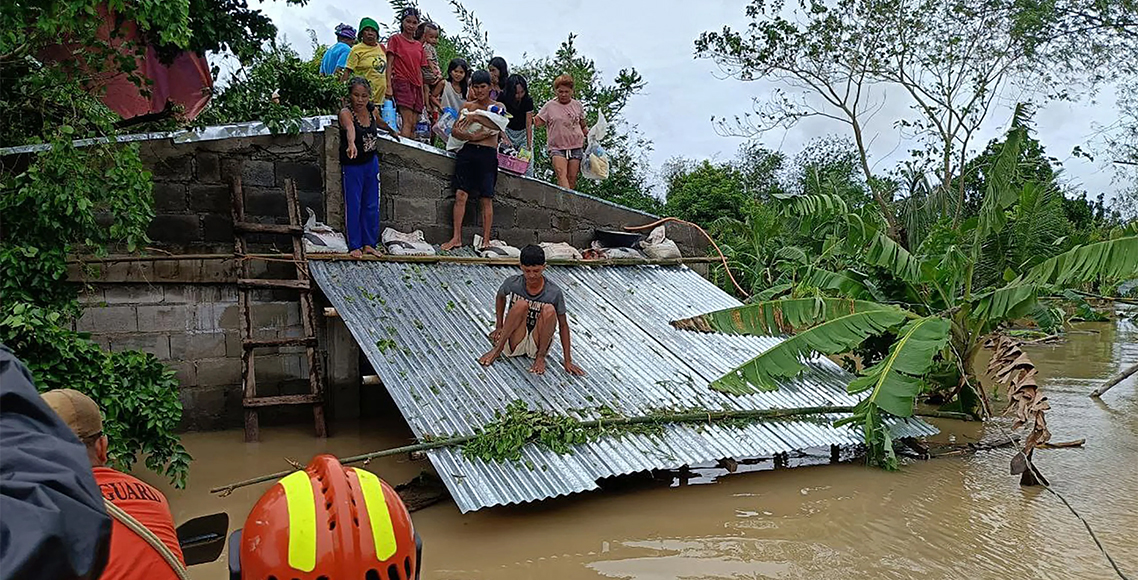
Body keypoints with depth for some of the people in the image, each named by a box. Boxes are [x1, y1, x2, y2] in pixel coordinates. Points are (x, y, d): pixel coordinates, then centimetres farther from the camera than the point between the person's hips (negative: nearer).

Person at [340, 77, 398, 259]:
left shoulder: (370, 109, -4)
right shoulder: (345, 112, -22)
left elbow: (378, 121, 21)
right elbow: (350, 128, -46)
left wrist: (391, 130, 40)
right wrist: (351, 144, -66)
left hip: (371, 163, 6)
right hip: (352, 166, -6)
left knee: (371, 206, 11)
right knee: (353, 206, 2)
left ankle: (369, 243, 23)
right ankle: (354, 246, 14)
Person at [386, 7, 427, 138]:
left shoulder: (419, 45, 19)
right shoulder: (395, 39, 5)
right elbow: (389, 63, -1)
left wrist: (423, 92, 15)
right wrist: (389, 86, -11)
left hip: (417, 86, 6)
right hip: (402, 82, -6)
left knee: (414, 124, -1)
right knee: (408, 122, -19)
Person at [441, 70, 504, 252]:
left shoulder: (498, 107, 9)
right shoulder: (467, 106, 13)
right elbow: (454, 130, 4)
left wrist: (475, 116, -21)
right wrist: (470, 137, -13)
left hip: (487, 154, -2)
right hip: (467, 151, 2)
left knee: (486, 199, -1)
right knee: (460, 194, -5)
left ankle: (486, 240, 3)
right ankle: (457, 238, -2)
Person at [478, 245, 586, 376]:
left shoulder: (554, 292, -13)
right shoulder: (512, 283, -10)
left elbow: (563, 325, -6)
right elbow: (500, 297, 14)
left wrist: (567, 361, -9)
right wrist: (499, 326, 6)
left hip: (538, 344, 0)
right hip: (513, 344, 0)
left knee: (549, 310, -28)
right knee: (521, 305, -26)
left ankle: (540, 357, -15)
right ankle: (498, 349, -22)